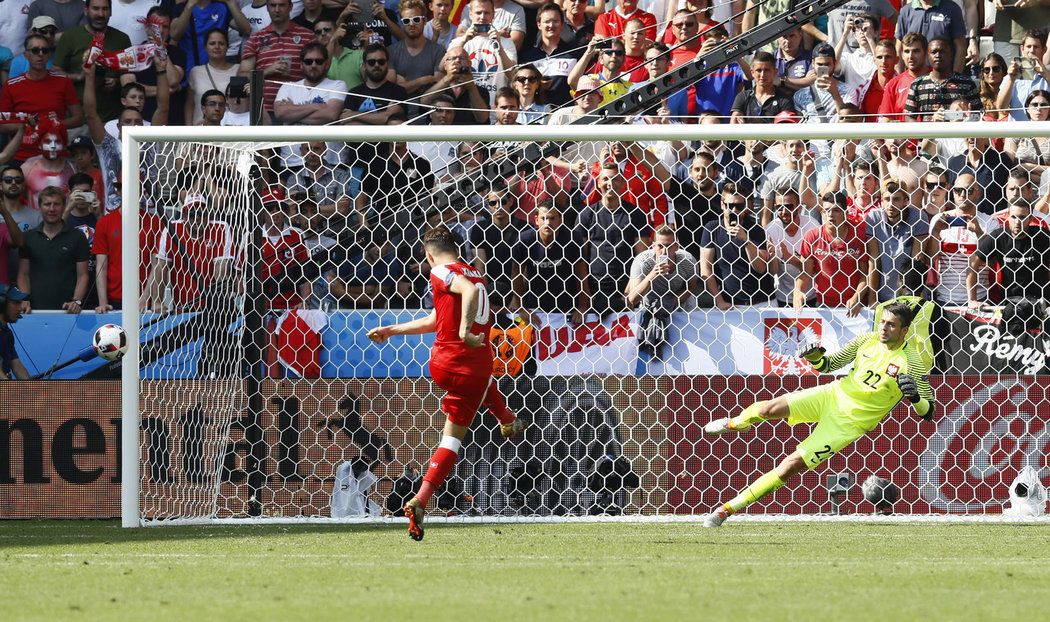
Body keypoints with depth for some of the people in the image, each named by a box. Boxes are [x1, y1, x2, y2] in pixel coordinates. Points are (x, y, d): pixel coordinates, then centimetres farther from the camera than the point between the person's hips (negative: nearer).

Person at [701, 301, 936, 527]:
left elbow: (928, 413, -9)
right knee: (768, 409, -17)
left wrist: (915, 397, -31)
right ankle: (736, 423, 20)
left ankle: (730, 507, -6)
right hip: (834, 395, 4)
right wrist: (816, 358, -11)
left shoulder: (911, 361, -14)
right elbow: (829, 365, 12)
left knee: (791, 465, -13)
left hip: (851, 421, -4)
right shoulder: (868, 340, 0)